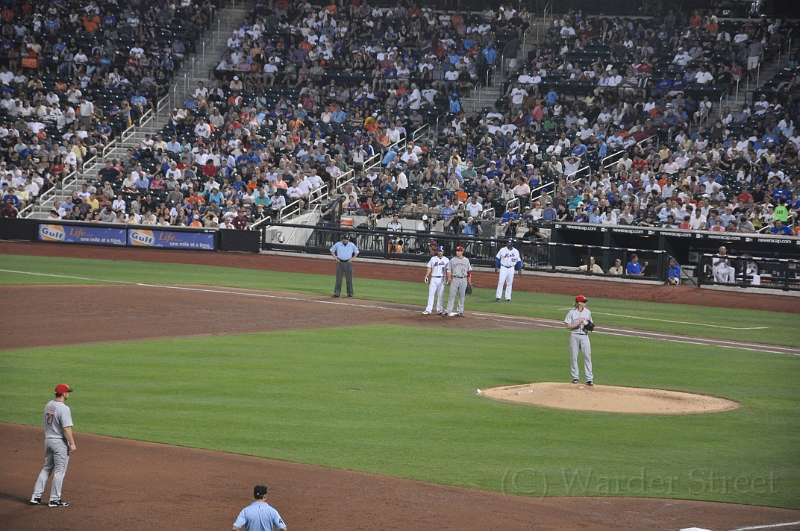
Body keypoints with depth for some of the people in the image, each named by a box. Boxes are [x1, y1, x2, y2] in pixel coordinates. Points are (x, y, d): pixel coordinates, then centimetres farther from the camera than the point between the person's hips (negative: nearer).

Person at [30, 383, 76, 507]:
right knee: (60, 471, 2)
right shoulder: (64, 408, -19)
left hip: (48, 440, 8)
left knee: (47, 468, 16)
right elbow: (66, 428, -22)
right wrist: (72, 444, -16)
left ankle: (36, 496, 14)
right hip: (60, 442, -8)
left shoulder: (48, 405, 6)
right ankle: (54, 499, 6)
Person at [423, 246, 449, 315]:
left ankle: (439, 310, 9)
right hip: (434, 278, 0)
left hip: (442, 279, 0)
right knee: (431, 294, -3)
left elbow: (448, 270, 5)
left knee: (440, 295, 1)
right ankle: (428, 310, -5)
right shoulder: (433, 259, 8)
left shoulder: (446, 260, 6)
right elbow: (429, 268, 7)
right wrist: (426, 276, -2)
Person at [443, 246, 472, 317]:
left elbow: (469, 271, 9)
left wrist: (469, 282, 4)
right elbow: (449, 270, 5)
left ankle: (459, 311, 12)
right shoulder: (452, 260, 7)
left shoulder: (466, 260, 8)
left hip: (463, 280, 1)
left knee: (462, 296, 4)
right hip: (455, 279, -1)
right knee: (452, 295, -5)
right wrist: (449, 277, -13)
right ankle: (447, 311, -6)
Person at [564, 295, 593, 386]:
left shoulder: (587, 312, 10)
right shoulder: (572, 313, -2)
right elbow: (568, 326, -5)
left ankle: (589, 378, -8)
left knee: (587, 356, -7)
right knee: (573, 356, 1)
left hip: (584, 336, 2)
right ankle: (575, 377, 14)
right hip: (574, 336, -2)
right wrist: (578, 324, -16)